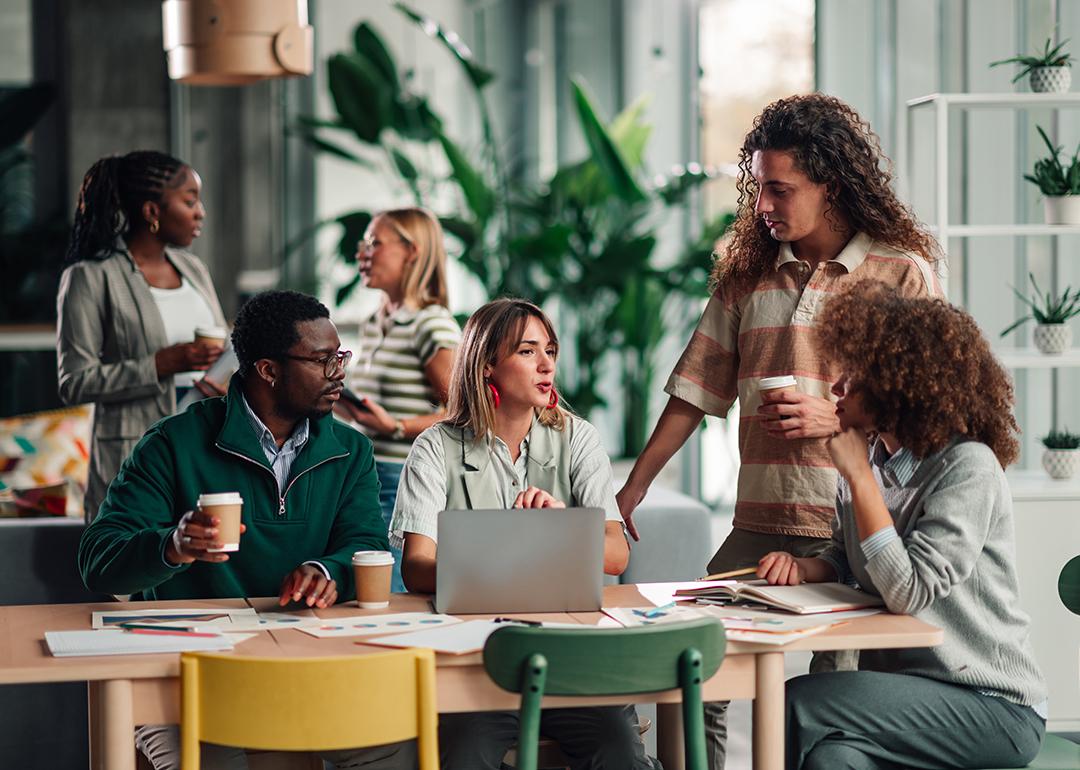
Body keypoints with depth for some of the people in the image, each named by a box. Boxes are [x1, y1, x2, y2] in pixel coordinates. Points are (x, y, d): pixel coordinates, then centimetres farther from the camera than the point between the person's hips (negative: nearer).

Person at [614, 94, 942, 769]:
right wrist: (635, 486, 10)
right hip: (759, 525, 4)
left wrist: (833, 420, -17)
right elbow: (697, 388, 13)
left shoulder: (901, 273, -2)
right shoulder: (748, 273, 11)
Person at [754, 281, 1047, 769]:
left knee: (798, 704, -26)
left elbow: (908, 592, -25)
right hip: (904, 684, 6)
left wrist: (858, 476, -20)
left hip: (993, 707, -6)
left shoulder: (968, 468, -16)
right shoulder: (871, 459, 6)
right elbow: (848, 559, 23)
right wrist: (803, 568, -1)